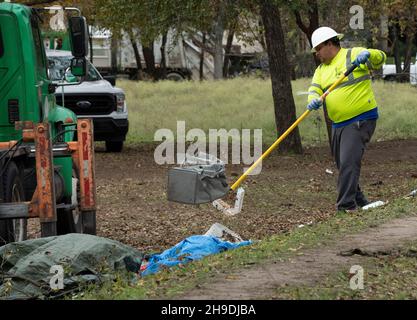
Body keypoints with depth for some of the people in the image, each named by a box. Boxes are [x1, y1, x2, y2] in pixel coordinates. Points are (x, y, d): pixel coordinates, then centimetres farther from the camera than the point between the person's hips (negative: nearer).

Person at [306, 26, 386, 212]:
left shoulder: (353, 55, -5)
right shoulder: (321, 69, 16)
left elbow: (380, 59, -12)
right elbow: (314, 89, 4)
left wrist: (368, 54, -35)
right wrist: (314, 100, -20)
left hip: (360, 121, -8)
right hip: (338, 124, 8)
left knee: (348, 162, -18)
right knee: (342, 166, 14)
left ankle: (346, 206, -20)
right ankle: (359, 202, 29)